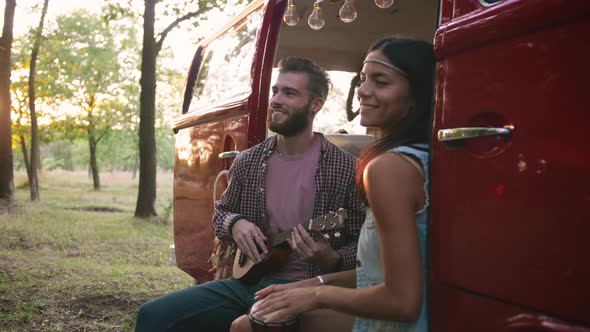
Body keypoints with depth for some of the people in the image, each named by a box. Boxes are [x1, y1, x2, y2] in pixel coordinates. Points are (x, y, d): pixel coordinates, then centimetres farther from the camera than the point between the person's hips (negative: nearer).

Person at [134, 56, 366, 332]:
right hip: (247, 278, 5)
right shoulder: (248, 161, 6)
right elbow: (220, 212, 20)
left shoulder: (346, 168, -8)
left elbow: (363, 246, -3)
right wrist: (234, 223, -3)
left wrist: (330, 259, -22)